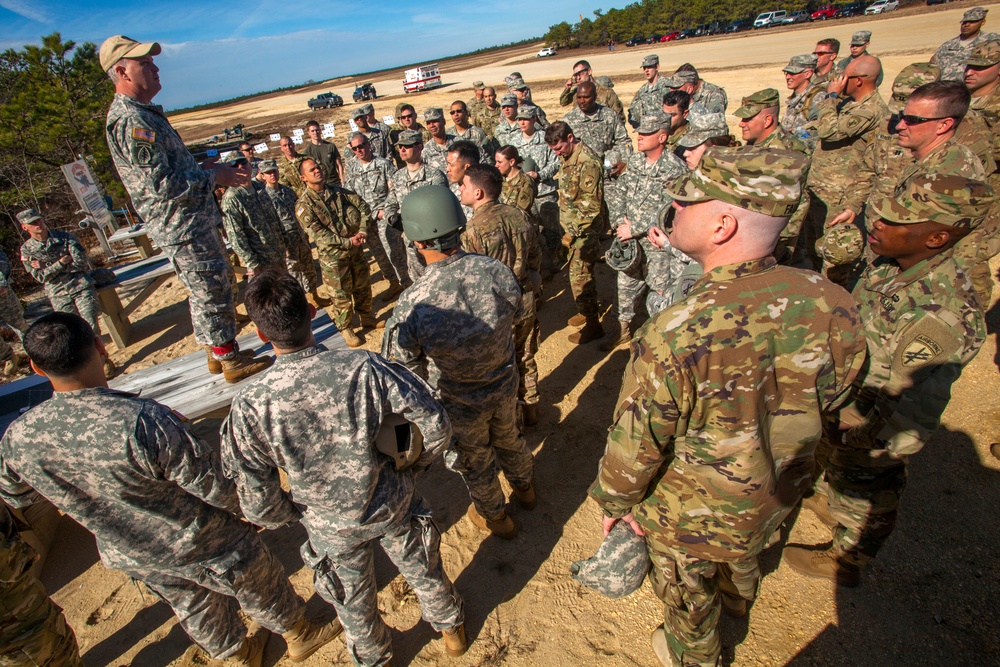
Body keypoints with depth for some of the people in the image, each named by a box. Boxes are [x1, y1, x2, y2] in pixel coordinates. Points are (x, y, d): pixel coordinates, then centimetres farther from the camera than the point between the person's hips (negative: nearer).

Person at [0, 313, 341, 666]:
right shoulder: (144, 421, -39)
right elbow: (214, 484, -28)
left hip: (130, 555, 6)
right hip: (203, 546, -5)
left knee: (194, 608, 31)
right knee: (261, 587, 23)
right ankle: (299, 635, 49)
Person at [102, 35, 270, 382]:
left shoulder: (141, 113, 16)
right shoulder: (133, 121, -18)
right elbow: (162, 185, -24)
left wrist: (205, 168, 8)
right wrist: (214, 177, -14)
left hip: (193, 222, 11)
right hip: (184, 229, -11)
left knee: (205, 293, 19)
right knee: (214, 294, -1)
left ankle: (215, 353, 32)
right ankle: (230, 360, 12)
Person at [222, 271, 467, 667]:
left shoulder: (250, 408, -29)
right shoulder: (366, 368, -30)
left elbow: (260, 505, -19)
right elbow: (436, 427, -20)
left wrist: (293, 514, 4)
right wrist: (412, 466, 0)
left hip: (333, 527, 0)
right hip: (394, 506, 1)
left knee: (354, 599, 31)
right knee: (422, 569, 31)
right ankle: (450, 628, 60)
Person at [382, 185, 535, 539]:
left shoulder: (413, 305, -35)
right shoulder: (498, 271, -24)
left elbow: (406, 368, -20)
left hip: (459, 402, -3)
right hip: (505, 386, 4)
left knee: (475, 461, 26)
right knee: (508, 437, 34)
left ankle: (494, 517, 54)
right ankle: (524, 488, 64)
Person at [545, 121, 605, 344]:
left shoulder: (587, 162, -22)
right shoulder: (567, 157, 7)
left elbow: (592, 205, -23)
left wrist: (572, 232, -20)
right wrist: (568, 229, 14)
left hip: (585, 229, -9)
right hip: (572, 225, 9)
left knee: (579, 275, -5)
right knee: (579, 270, 18)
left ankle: (593, 324, 7)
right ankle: (587, 310, 35)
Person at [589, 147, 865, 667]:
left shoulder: (673, 337, -40)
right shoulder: (827, 302, -22)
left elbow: (635, 445, -25)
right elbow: (829, 395, -3)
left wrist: (613, 499, -4)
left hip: (693, 513, -5)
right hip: (777, 494, 6)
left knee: (688, 591, 27)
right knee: (743, 551, 38)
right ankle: (737, 596, 71)